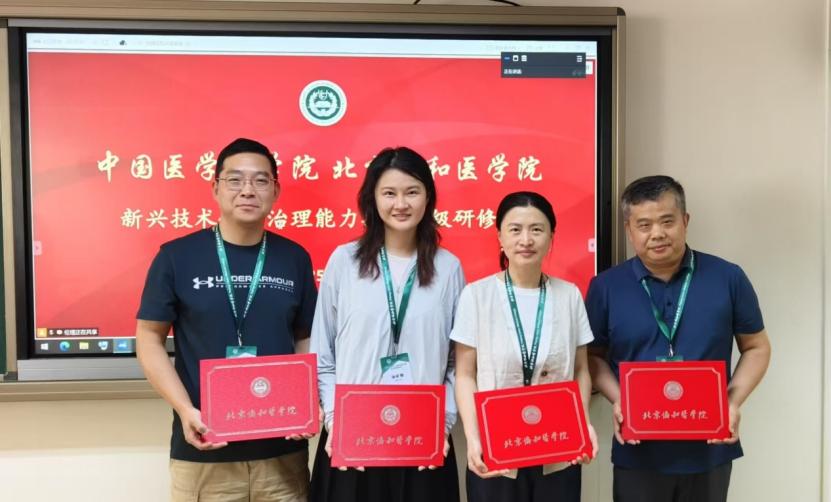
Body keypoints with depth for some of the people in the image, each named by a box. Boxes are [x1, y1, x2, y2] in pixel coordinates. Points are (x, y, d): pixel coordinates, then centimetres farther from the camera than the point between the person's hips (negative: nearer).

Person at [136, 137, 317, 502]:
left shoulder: (295, 258, 3)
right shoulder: (177, 256, -3)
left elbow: (305, 338, 9)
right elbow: (149, 338, 0)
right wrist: (184, 409, -11)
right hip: (203, 450, -2)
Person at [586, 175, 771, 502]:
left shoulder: (728, 278, -3)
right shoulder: (605, 287, -3)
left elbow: (756, 348, 6)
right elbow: (594, 355, 5)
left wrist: (734, 401, -9)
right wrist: (617, 400, -11)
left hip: (710, 449, 1)